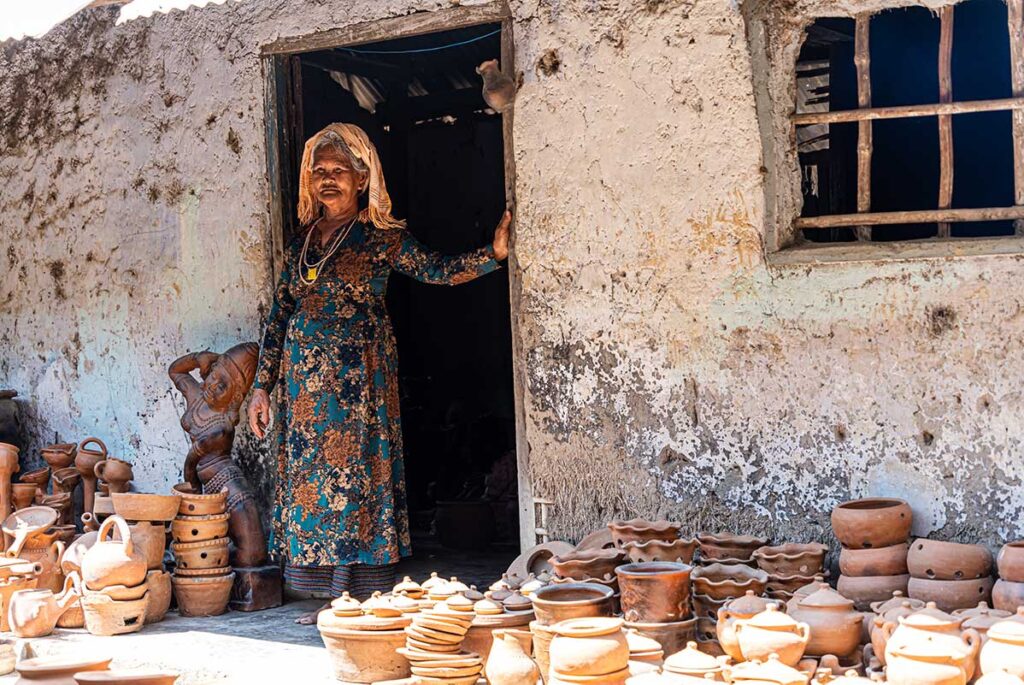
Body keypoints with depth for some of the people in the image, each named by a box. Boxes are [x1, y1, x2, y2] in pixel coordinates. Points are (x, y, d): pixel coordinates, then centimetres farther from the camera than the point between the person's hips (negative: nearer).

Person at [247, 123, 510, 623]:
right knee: (311, 478, 5)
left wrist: (493, 254, -25)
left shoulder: (380, 237, 0)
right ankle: (332, 597, 13)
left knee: (354, 475, -6)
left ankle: (363, 601, 0)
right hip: (306, 383, 5)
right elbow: (279, 315, 15)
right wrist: (263, 386, 12)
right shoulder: (303, 241, 14)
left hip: (356, 379, -5)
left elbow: (435, 269, -11)